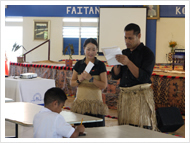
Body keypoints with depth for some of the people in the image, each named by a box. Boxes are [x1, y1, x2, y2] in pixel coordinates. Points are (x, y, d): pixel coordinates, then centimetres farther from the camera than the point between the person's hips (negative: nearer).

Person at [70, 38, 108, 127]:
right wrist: (79, 80, -8)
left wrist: (90, 79, -16)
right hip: (80, 102, 2)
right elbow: (72, 83, 13)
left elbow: (104, 85, -5)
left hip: (95, 103, -2)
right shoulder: (79, 64, 10)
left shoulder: (100, 65, 1)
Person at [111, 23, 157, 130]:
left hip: (140, 96, -6)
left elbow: (144, 77, -15)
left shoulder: (147, 53, -3)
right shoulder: (124, 53, 15)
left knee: (141, 129, -10)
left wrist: (128, 63, -22)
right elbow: (115, 76, 12)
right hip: (124, 95, 6)